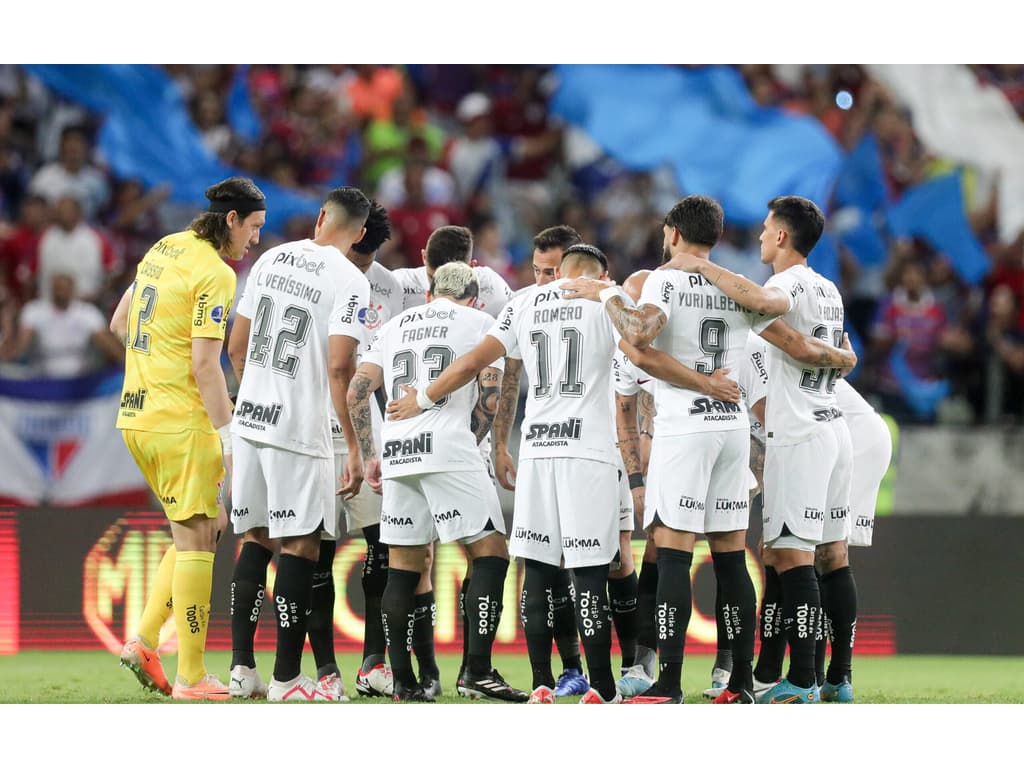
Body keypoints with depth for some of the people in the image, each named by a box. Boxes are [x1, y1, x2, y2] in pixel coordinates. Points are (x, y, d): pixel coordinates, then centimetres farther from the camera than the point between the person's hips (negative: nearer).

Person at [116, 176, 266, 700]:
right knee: (196, 541, -5)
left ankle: (144, 641, 8)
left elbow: (120, 322, 23)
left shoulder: (164, 250, 12)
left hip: (136, 415, 9)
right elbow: (204, 365, -19)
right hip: (182, 421, -9)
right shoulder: (215, 275, -13)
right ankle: (191, 677, -5)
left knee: (196, 535, 16)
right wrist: (229, 439, -18)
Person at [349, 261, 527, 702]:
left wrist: (369, 455, 19)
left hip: (395, 452, 5)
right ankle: (477, 670, -11)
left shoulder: (397, 325, 23)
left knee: (403, 567, 10)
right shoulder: (479, 322, 11)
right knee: (490, 553, 0)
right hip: (449, 450, -5)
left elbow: (357, 392, 15)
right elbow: (489, 398, 1)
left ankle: (403, 682, 9)